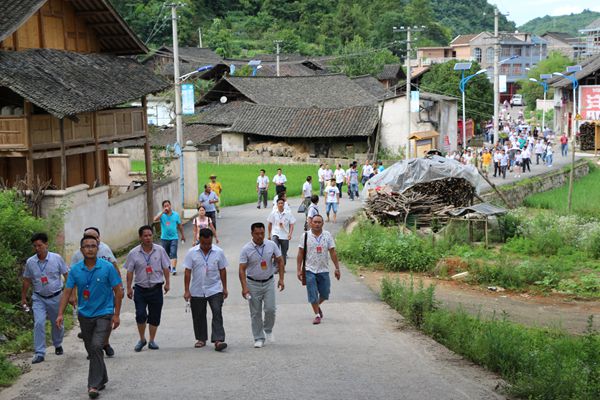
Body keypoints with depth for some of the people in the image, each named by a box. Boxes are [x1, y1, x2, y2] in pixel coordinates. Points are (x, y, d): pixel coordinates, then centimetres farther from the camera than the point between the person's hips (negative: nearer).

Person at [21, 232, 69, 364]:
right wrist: (23, 298, 11)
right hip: (39, 298, 1)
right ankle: (39, 353, -9)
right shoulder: (30, 262, -4)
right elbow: (26, 281, 8)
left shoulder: (57, 258, -10)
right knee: (38, 323, -13)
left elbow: (67, 276, -4)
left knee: (57, 324, 13)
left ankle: (58, 345, 39)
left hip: (56, 297, -1)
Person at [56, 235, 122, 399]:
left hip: (103, 314, -4)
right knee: (91, 350, 14)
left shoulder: (107, 267, -9)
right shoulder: (75, 270, -1)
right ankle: (102, 379, 33)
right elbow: (67, 292, 1)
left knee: (96, 347, -17)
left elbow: (118, 291, -5)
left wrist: (116, 315, -8)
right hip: (84, 315, 4)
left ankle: (94, 385, -13)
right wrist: (61, 314, -9)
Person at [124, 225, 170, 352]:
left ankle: (151, 341, 20)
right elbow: (130, 272, 2)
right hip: (140, 288, -1)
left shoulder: (160, 250, 0)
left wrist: (167, 283, 3)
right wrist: (129, 288, -1)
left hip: (156, 288, 1)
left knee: (154, 316, 5)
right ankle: (142, 339, 10)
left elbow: (165, 268, 6)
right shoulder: (134, 253, -3)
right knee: (140, 315, -11)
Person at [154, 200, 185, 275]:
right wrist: (163, 212, -25)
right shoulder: (162, 215, -1)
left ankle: (174, 268, -19)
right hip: (164, 238, 1)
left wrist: (182, 235, 18)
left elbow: (179, 226, 12)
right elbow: (155, 219, -23)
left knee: (173, 253, -14)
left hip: (174, 237, -1)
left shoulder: (175, 214, 2)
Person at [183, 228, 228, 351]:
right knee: (198, 316, 10)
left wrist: (224, 288, 7)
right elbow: (188, 272, -2)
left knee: (217, 314, -12)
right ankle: (201, 339, 26)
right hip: (197, 291, 1)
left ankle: (218, 340, -16)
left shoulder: (219, 252, -2)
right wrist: (186, 290, -5)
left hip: (215, 290, -1)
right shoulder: (192, 253, -4)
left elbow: (222, 270, 6)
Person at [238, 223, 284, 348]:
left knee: (270, 309, -6)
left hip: (269, 282, 1)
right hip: (253, 284, -1)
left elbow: (280, 261, 5)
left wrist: (281, 279, -1)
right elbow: (242, 269, -11)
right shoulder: (246, 249, -11)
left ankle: (268, 330, 21)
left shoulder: (271, 245, -4)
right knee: (255, 313, 4)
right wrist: (244, 287, -19)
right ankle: (259, 338, 14)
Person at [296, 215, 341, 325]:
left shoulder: (327, 235, 1)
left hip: (324, 270, 2)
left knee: (325, 294, 9)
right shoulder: (306, 236, -4)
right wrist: (299, 269, -3)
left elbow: (333, 253, 3)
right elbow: (300, 254, 0)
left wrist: (337, 268, 0)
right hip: (310, 270, -2)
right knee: (313, 295, -1)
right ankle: (317, 315, 12)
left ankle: (317, 306, 38)